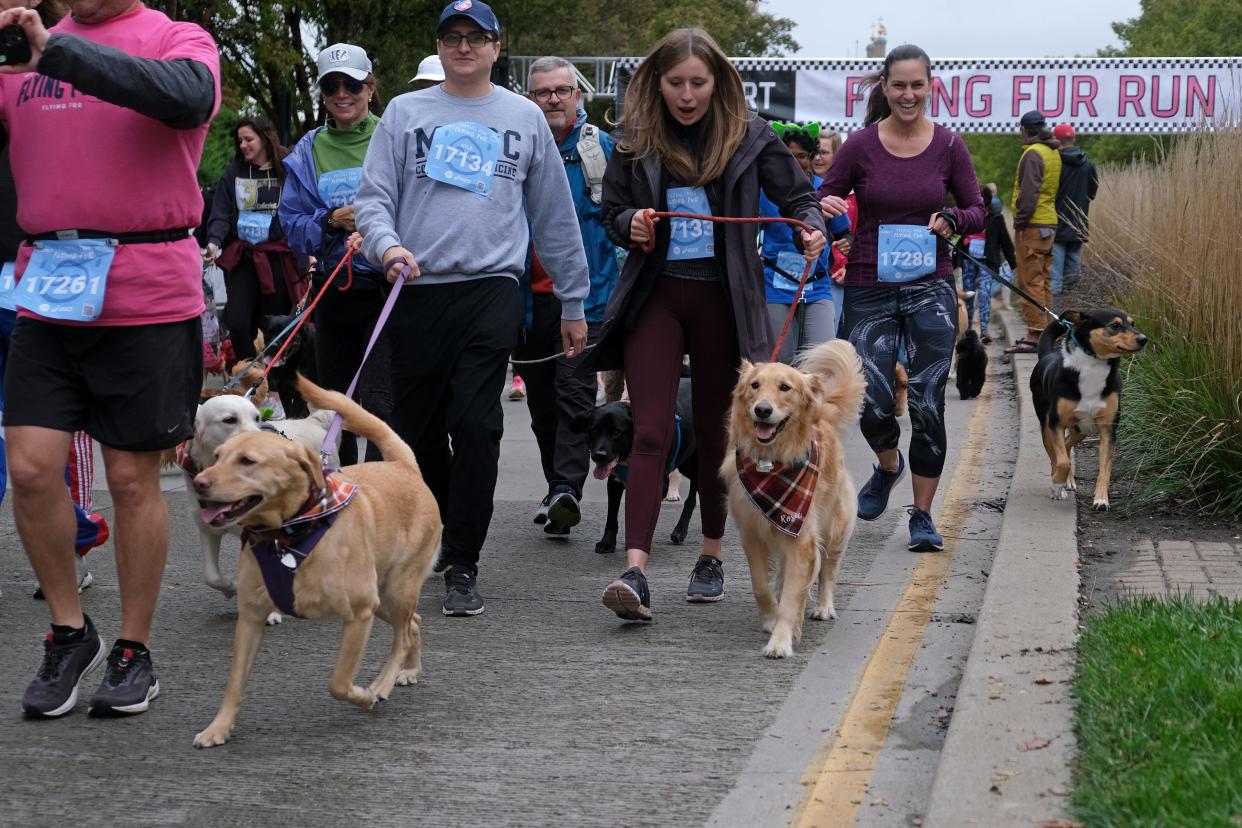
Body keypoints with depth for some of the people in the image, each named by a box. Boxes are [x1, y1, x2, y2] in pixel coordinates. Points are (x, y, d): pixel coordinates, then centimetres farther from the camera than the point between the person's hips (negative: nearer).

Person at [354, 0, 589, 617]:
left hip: (492, 290, -1)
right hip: (418, 292, 1)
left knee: (475, 426, -11)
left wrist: (573, 303, 17)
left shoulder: (524, 118, 13)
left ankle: (462, 566, -6)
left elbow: (554, 215, 17)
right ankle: (447, 529, 29)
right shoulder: (405, 113, 12)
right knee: (416, 429, 5)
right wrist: (386, 244, -16)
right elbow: (373, 197, 6)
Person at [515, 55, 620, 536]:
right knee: (541, 399, 9)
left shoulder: (601, 148, 3)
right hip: (530, 297, 3)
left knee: (574, 390, -13)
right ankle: (558, 489, 19)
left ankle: (566, 488, -20)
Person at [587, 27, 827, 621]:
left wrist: (811, 228, -15)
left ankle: (711, 557, 25)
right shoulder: (636, 140, 4)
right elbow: (611, 213, 12)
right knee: (651, 432, -10)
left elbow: (797, 197, 7)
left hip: (722, 300, 0)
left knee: (714, 432, 10)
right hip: (655, 297, 0)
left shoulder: (749, 137, 0)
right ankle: (635, 572, -18)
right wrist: (632, 224, -10)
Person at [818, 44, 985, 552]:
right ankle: (888, 466, 32)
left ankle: (922, 515, 11)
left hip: (930, 288, 0)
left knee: (928, 404, -4)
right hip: (869, 290, 0)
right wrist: (826, 209, -19)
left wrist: (952, 219, -13)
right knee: (874, 405, -4)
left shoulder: (949, 146, 0)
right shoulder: (861, 146, -3)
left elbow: (977, 212, 8)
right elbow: (822, 202, 4)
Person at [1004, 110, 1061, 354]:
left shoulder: (1033, 154, -13)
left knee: (1030, 281, -8)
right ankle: (1044, 332, 19)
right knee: (1042, 280, 15)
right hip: (1050, 223, 9)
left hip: (1032, 225, -9)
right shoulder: (1054, 153, 16)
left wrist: (1020, 222, -16)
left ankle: (1035, 336, -11)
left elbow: (1028, 192, -20)